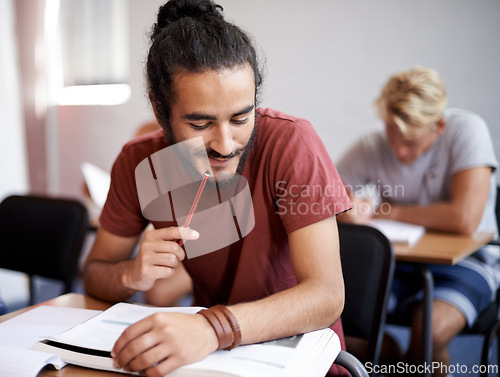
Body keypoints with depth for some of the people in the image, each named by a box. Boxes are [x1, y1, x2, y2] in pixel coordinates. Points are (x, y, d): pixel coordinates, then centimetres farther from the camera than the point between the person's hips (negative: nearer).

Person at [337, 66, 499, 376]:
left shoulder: (467, 130, -16)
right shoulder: (370, 148, -7)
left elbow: (464, 219, -27)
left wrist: (386, 211, -16)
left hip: (465, 260, -3)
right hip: (400, 258, 3)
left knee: (429, 331, -31)